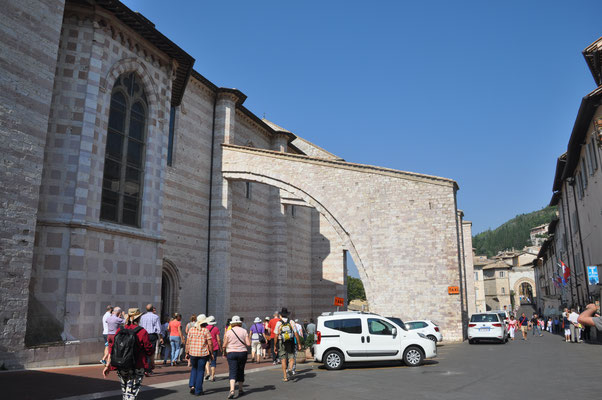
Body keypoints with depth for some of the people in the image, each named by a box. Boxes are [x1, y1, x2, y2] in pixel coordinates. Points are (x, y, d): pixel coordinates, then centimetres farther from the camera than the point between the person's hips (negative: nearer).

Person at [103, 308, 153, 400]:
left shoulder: (120, 330, 1)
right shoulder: (142, 332, -11)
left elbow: (112, 348, 1)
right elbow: (149, 351, -6)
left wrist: (108, 365, 5)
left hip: (121, 368, 5)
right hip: (137, 368, -4)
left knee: (124, 391, 21)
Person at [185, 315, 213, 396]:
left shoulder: (191, 329, 1)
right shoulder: (205, 331, -8)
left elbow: (188, 342, 3)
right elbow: (210, 344, -8)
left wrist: (187, 353, 12)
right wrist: (211, 353, 3)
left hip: (192, 353, 3)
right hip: (203, 353, -3)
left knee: (194, 369, 24)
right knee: (200, 371, 9)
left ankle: (192, 385, 8)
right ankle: (198, 391, 12)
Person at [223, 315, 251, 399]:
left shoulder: (228, 332, -3)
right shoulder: (244, 331, -1)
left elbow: (224, 345, -3)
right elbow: (248, 343, -7)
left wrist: (224, 353, 14)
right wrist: (248, 338, 12)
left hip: (231, 353, -1)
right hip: (242, 353, 2)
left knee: (233, 372, -3)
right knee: (241, 372, 16)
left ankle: (232, 390, -20)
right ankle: (240, 390, 24)